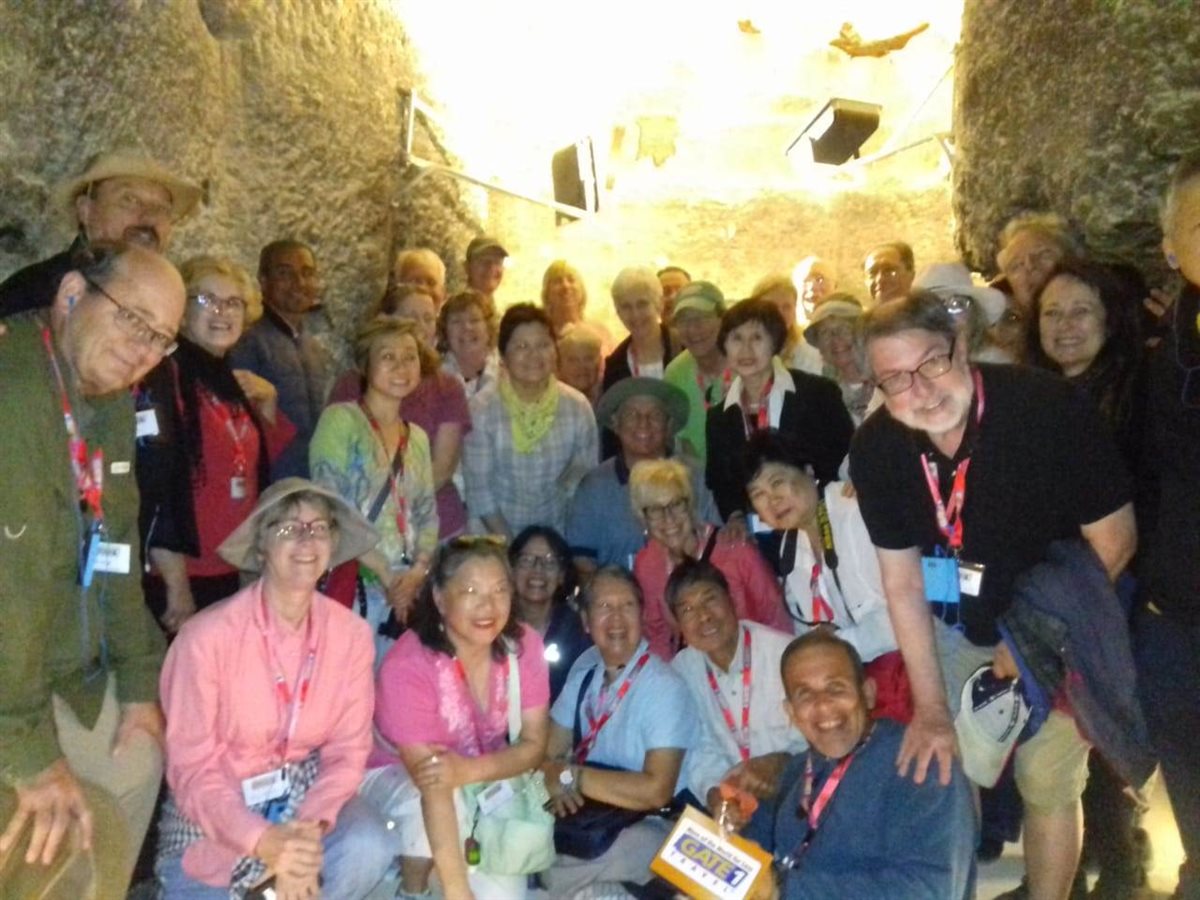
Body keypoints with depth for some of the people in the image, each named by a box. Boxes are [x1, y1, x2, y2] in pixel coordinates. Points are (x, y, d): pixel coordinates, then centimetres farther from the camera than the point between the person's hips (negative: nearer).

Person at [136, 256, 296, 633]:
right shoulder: (163, 375, -12)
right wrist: (176, 585, -20)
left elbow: (257, 471, 20)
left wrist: (268, 405, 6)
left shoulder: (230, 381, 12)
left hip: (232, 577, 8)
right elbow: (151, 483, -19)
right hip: (180, 581, -8)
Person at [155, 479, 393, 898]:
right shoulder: (207, 636, -20)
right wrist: (264, 841, -30)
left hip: (303, 793, 2)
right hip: (216, 815, -1)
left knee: (370, 847, -26)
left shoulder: (351, 634, -10)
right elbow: (192, 768, -17)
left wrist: (310, 827, -26)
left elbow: (348, 748, -7)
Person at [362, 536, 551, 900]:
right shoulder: (408, 664, -31)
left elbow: (533, 745, -12)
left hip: (483, 776, 3)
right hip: (395, 774, -3)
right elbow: (433, 789, -35)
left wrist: (470, 770, -32)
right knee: (423, 808, -34)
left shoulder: (524, 645, -17)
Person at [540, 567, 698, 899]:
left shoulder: (665, 687, -17)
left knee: (554, 872, -32)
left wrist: (570, 777, -18)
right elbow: (549, 751, 6)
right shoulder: (585, 668, 4)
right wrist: (554, 781, -16)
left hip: (646, 826, -8)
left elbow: (655, 791, -24)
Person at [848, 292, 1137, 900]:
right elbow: (902, 582, -10)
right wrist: (930, 708, -10)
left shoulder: (1052, 409, -28)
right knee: (946, 772, 9)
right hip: (956, 624, 3)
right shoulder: (874, 450, -18)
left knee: (1048, 784, 2)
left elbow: (1114, 542, -17)